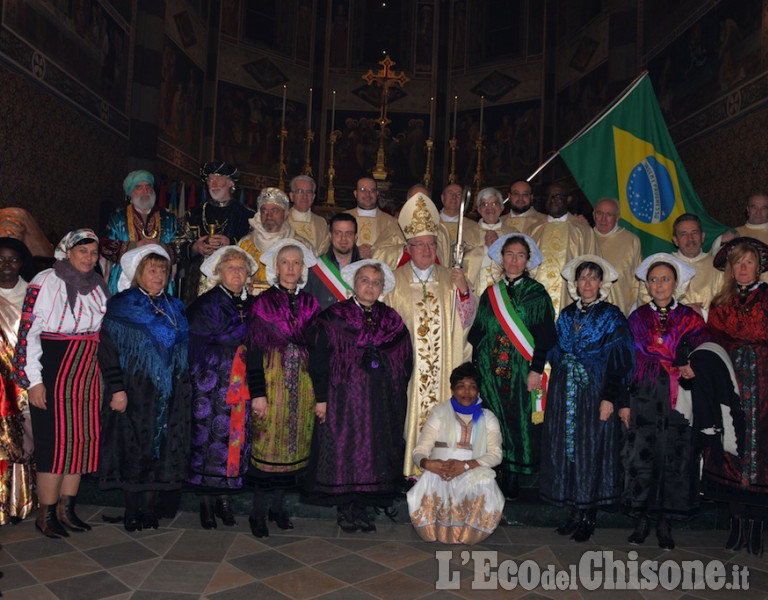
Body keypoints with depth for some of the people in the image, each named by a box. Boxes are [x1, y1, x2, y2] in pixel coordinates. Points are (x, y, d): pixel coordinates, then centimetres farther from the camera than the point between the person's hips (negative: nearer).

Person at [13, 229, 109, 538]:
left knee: (82, 438, 8)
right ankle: (46, 514, 11)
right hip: (54, 373, -6)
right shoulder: (45, 282, -5)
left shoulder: (99, 285, 13)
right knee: (55, 441, -3)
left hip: (89, 374, 6)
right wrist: (33, 379, -14)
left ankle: (66, 508, 21)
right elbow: (28, 330, -9)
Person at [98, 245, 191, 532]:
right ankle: (132, 511, 13)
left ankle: (149, 507, 16)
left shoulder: (174, 308, 14)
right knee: (132, 450, 1)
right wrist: (117, 388, -15)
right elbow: (108, 350, -7)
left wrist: (184, 385, 11)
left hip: (168, 395, 4)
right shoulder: (121, 307, -2)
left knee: (160, 449, 5)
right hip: (134, 393, -4)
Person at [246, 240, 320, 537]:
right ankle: (257, 511, 15)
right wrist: (257, 393, -12)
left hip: (302, 387, 4)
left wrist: (319, 393, 6)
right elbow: (254, 349, -6)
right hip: (272, 385, -3)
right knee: (266, 445, 1)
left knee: (294, 445, 9)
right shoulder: (263, 302, -3)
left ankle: (278, 506, 24)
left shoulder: (310, 305, 7)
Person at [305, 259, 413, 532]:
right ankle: (344, 508, 14)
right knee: (343, 451, 0)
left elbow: (406, 361, 11)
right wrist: (321, 398, -10)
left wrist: (396, 396, 5)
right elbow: (318, 360, -5)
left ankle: (360, 506, 18)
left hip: (383, 404, 4)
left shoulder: (393, 321, 9)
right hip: (344, 399, -3)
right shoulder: (332, 318, -2)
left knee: (375, 453, 6)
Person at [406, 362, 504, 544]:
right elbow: (419, 451, 3)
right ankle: (434, 529, -10)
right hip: (439, 473, -1)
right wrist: (427, 463, -24)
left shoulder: (487, 418, 15)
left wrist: (466, 465, -20)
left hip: (474, 474, 1)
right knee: (429, 482, -37)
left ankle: (468, 532, -10)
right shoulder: (439, 412, 12)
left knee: (486, 484, -35)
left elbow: (495, 454, -1)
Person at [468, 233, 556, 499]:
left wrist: (536, 370, -11)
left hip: (523, 372, -3)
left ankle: (512, 478, 10)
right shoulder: (490, 294, 12)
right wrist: (477, 368, 7)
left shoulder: (537, 294, 2)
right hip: (492, 371, 3)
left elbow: (545, 336, -3)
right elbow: (478, 335, 14)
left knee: (519, 422, -2)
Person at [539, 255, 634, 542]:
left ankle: (589, 517, 10)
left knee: (592, 449, -1)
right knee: (565, 448, 6)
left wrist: (610, 398, -16)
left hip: (596, 393, -5)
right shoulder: (566, 316, 12)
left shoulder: (612, 317, -2)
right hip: (564, 395, 5)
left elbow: (618, 361, -7)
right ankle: (575, 512, 17)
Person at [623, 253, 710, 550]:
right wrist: (624, 402, 0)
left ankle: (665, 521, 14)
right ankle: (642, 518, 13)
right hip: (644, 398, 0)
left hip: (679, 400, 0)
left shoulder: (690, 318, 7)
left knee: (676, 457, 1)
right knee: (642, 456, 0)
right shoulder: (637, 318, 8)